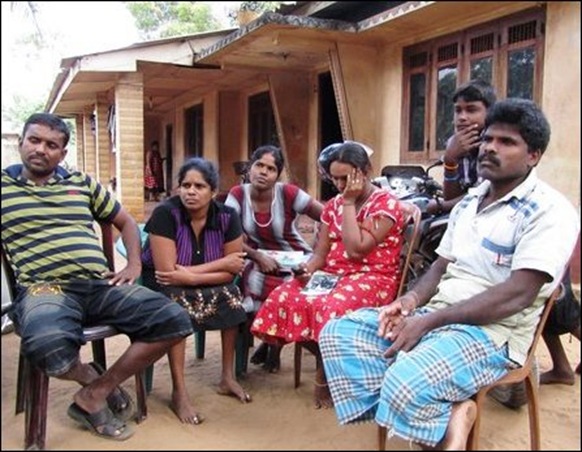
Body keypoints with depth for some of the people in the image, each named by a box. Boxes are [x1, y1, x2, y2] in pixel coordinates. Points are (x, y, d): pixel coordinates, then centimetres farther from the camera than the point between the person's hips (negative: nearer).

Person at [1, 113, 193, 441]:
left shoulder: (82, 182, 21)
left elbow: (126, 221, 28)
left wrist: (134, 266, 12)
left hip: (101, 285, 5)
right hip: (45, 289, -4)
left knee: (175, 321, -14)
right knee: (49, 347, -40)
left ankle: (94, 395, -3)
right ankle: (89, 375, 1)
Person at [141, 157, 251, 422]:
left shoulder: (227, 216, -14)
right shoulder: (165, 213, -24)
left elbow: (232, 271, -15)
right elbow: (167, 271, -29)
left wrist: (190, 275, -28)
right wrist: (220, 263, -25)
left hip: (204, 284, 4)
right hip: (161, 283, -3)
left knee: (231, 295, -21)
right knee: (178, 303, -32)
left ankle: (227, 377, -7)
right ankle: (179, 392, -25)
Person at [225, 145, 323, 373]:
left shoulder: (288, 193, -16)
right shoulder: (238, 194, -9)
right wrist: (258, 256, -24)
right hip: (260, 259, 2)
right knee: (253, 282, -29)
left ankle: (276, 341, 7)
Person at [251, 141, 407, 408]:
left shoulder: (386, 203, -7)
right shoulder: (334, 205, 13)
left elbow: (356, 249, -18)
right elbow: (320, 253, 8)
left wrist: (349, 203, -12)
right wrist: (307, 269, -14)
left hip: (372, 278, -6)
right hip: (332, 274, 6)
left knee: (333, 307, -37)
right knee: (284, 296, -20)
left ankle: (326, 374, -7)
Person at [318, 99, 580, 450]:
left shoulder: (549, 210, -8)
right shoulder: (468, 202, 17)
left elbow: (517, 295, -18)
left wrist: (427, 322, -21)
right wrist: (412, 299, -4)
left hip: (493, 332, -8)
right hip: (436, 316, 9)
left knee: (407, 383, -37)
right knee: (338, 333, -11)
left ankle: (443, 417, -4)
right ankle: (445, 414, -15)